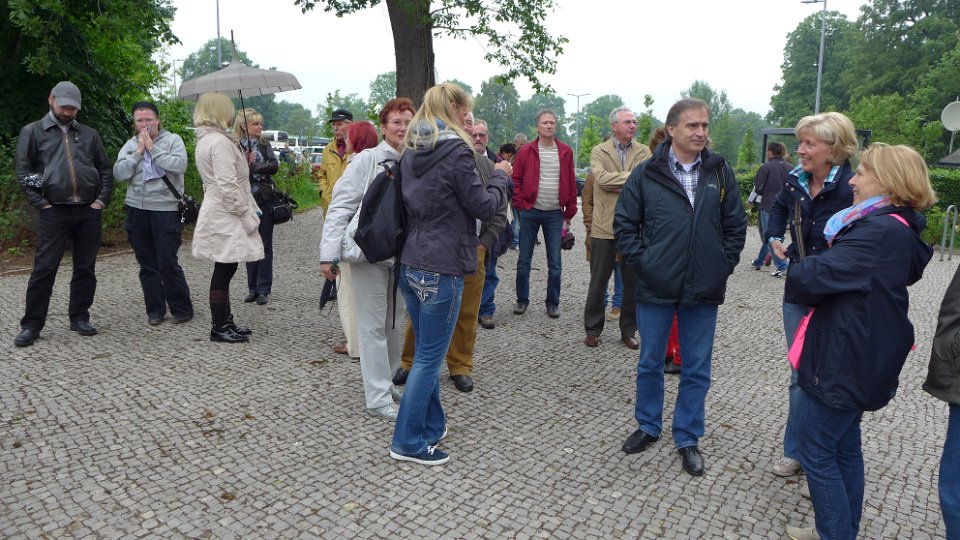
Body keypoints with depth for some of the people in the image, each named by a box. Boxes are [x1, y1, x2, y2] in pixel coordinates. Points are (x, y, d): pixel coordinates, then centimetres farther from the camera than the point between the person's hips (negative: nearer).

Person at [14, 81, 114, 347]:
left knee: (85, 268, 7)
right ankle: (31, 325, 7)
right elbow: (22, 170, 0)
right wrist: (40, 203, -6)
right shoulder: (33, 131, 5)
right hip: (54, 212, -3)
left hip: (89, 212, 3)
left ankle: (80, 318, 19)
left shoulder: (89, 134, 13)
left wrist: (102, 200, 2)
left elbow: (106, 169, 14)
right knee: (44, 269, -2)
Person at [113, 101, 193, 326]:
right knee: (147, 264, 8)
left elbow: (179, 165, -16)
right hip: (137, 210, 4)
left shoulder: (173, 140, 2)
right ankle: (155, 309, 18)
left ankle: (181, 308, 9)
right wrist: (138, 152, -6)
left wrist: (153, 148, -11)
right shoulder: (130, 145, 12)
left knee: (167, 263, -6)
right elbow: (119, 174, 0)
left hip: (166, 209, -4)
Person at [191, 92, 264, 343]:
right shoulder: (220, 142, -16)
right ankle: (219, 328, 6)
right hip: (225, 217, -10)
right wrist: (246, 214, -16)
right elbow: (227, 186, -21)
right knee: (223, 271, -3)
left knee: (224, 270, 15)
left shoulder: (205, 139, 16)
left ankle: (225, 321, 25)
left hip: (217, 214, 10)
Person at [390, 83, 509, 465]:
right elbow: (484, 207, -10)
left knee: (427, 352, 18)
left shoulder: (412, 152, 11)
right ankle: (408, 442, 11)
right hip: (441, 268, -8)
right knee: (429, 357, 1)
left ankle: (432, 426, 31)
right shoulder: (456, 151, -14)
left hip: (411, 263, 9)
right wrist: (499, 176, 7)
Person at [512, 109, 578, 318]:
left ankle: (553, 303, 17)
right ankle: (522, 300, 19)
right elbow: (516, 180, 3)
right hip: (530, 213, -1)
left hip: (555, 214, 1)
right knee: (524, 261, 6)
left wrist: (569, 213, 4)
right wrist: (520, 205, -6)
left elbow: (571, 184, 7)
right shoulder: (526, 151, 0)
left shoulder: (565, 152, 4)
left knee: (554, 263, 5)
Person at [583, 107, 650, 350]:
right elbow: (602, 178, -16)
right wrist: (634, 176, -15)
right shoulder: (599, 151, 3)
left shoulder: (644, 152, 7)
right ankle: (593, 330, 20)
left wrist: (617, 185, -14)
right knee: (598, 282, 7)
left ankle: (628, 331, 23)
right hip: (604, 227, -2)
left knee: (633, 282, 9)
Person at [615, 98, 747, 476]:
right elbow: (624, 223, 1)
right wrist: (640, 262, -7)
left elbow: (736, 225, 8)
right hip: (656, 289, -1)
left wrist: (723, 266, 0)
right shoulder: (647, 173, -3)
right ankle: (648, 427, 34)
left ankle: (688, 438, 27)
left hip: (704, 290, 2)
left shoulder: (721, 172, 3)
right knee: (650, 363, 13)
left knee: (697, 370, 11)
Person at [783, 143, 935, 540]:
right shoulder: (898, 229, 11)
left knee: (816, 451, 3)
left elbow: (808, 280, -29)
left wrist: (797, 269, -7)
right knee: (844, 447, 21)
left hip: (842, 363, -10)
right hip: (860, 359, 10)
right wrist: (809, 273, -5)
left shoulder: (880, 232, -24)